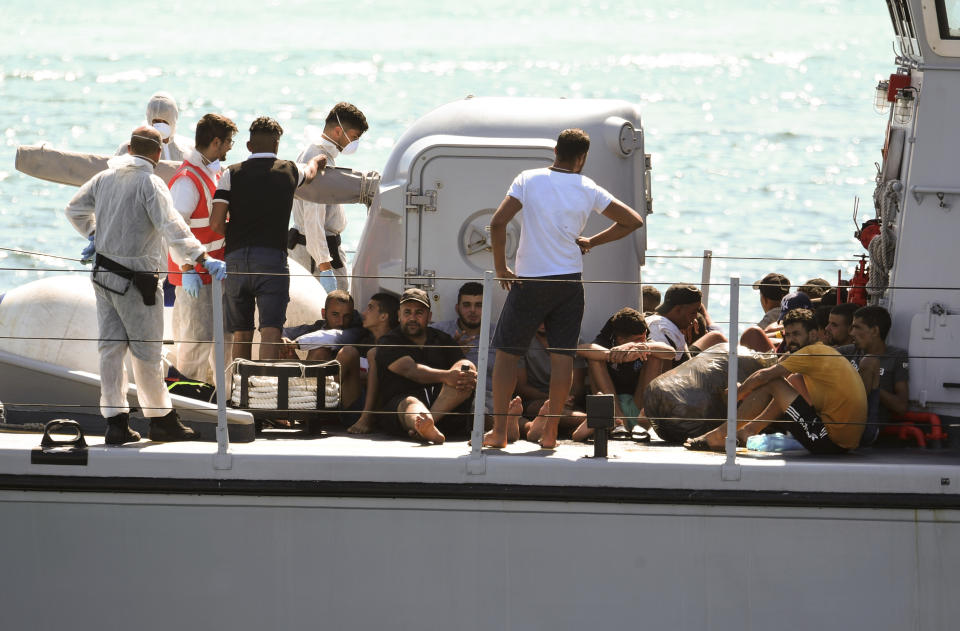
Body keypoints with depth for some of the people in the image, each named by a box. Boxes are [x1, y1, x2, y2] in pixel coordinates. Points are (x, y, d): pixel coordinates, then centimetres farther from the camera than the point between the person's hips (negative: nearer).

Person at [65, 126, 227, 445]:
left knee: (111, 347, 8)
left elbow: (75, 209, 21)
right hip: (135, 280, -7)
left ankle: (115, 421, 7)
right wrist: (204, 259, -32)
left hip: (104, 274, 7)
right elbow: (171, 226, -26)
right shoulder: (150, 184, -15)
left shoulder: (105, 177, 6)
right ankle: (162, 420, 12)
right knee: (146, 352, 3)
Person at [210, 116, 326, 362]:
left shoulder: (232, 174, 4)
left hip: (236, 257, 2)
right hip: (272, 256, -2)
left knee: (241, 335, 12)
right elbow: (310, 172, 33)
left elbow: (216, 224, -3)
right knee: (271, 331, -8)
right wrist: (317, 161, 56)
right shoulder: (289, 171, 7)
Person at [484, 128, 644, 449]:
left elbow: (498, 223, -11)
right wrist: (591, 242, 9)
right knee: (562, 355, 5)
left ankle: (500, 429, 5)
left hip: (529, 281, -1)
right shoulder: (589, 190, 0)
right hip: (569, 283, 1)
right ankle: (550, 432, 4)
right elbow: (632, 221, 3)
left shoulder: (528, 180, -4)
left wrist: (501, 269, -1)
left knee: (507, 351, 7)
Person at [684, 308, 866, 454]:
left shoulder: (813, 352, -8)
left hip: (829, 441, -10)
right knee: (795, 380, 24)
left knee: (773, 384, -3)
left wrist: (736, 395, 11)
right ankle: (749, 430, 25)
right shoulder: (827, 352, 21)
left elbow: (763, 376, -4)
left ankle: (718, 436, 4)